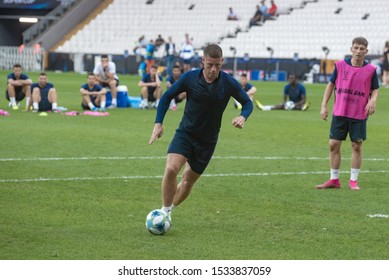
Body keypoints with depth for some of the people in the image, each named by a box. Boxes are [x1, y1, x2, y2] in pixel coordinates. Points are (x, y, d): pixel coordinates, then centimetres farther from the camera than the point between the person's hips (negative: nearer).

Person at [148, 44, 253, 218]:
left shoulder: (229, 83, -12)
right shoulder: (189, 78, -13)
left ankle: (170, 207, 34)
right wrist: (158, 123, -9)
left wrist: (243, 117, -21)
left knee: (188, 181, 8)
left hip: (208, 140, 1)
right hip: (185, 133, -1)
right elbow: (167, 96, 0)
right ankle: (165, 211, -8)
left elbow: (247, 103, 2)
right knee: (171, 169, -24)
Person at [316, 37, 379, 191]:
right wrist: (324, 105, 2)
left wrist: (373, 100, -16)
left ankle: (353, 181, 13)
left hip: (359, 115, -1)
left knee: (357, 146, 2)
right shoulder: (340, 65, -2)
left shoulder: (371, 69, -4)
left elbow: (375, 89, 6)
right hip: (339, 113, 1)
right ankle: (334, 180, 13)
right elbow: (331, 84, 8)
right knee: (334, 145, 1)